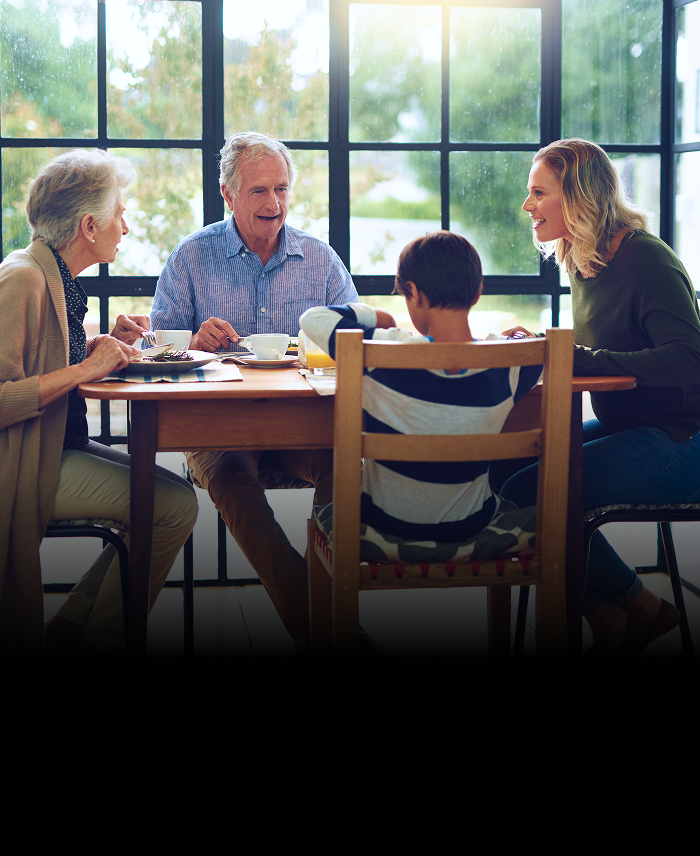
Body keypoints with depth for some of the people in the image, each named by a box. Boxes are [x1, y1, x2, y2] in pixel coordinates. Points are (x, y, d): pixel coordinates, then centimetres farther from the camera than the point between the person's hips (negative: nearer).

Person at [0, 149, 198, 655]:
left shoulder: (59, 277, 13)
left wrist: (108, 344, 7)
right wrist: (86, 367, -23)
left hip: (61, 446, 10)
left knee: (171, 491, 1)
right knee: (176, 506, -17)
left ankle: (70, 629, 8)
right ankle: (98, 641, 0)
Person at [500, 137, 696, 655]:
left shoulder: (647, 261, -17)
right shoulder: (582, 263, 11)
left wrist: (576, 358, -30)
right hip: (621, 428, 9)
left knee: (527, 493, -21)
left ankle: (639, 609, 0)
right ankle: (605, 612, 4)